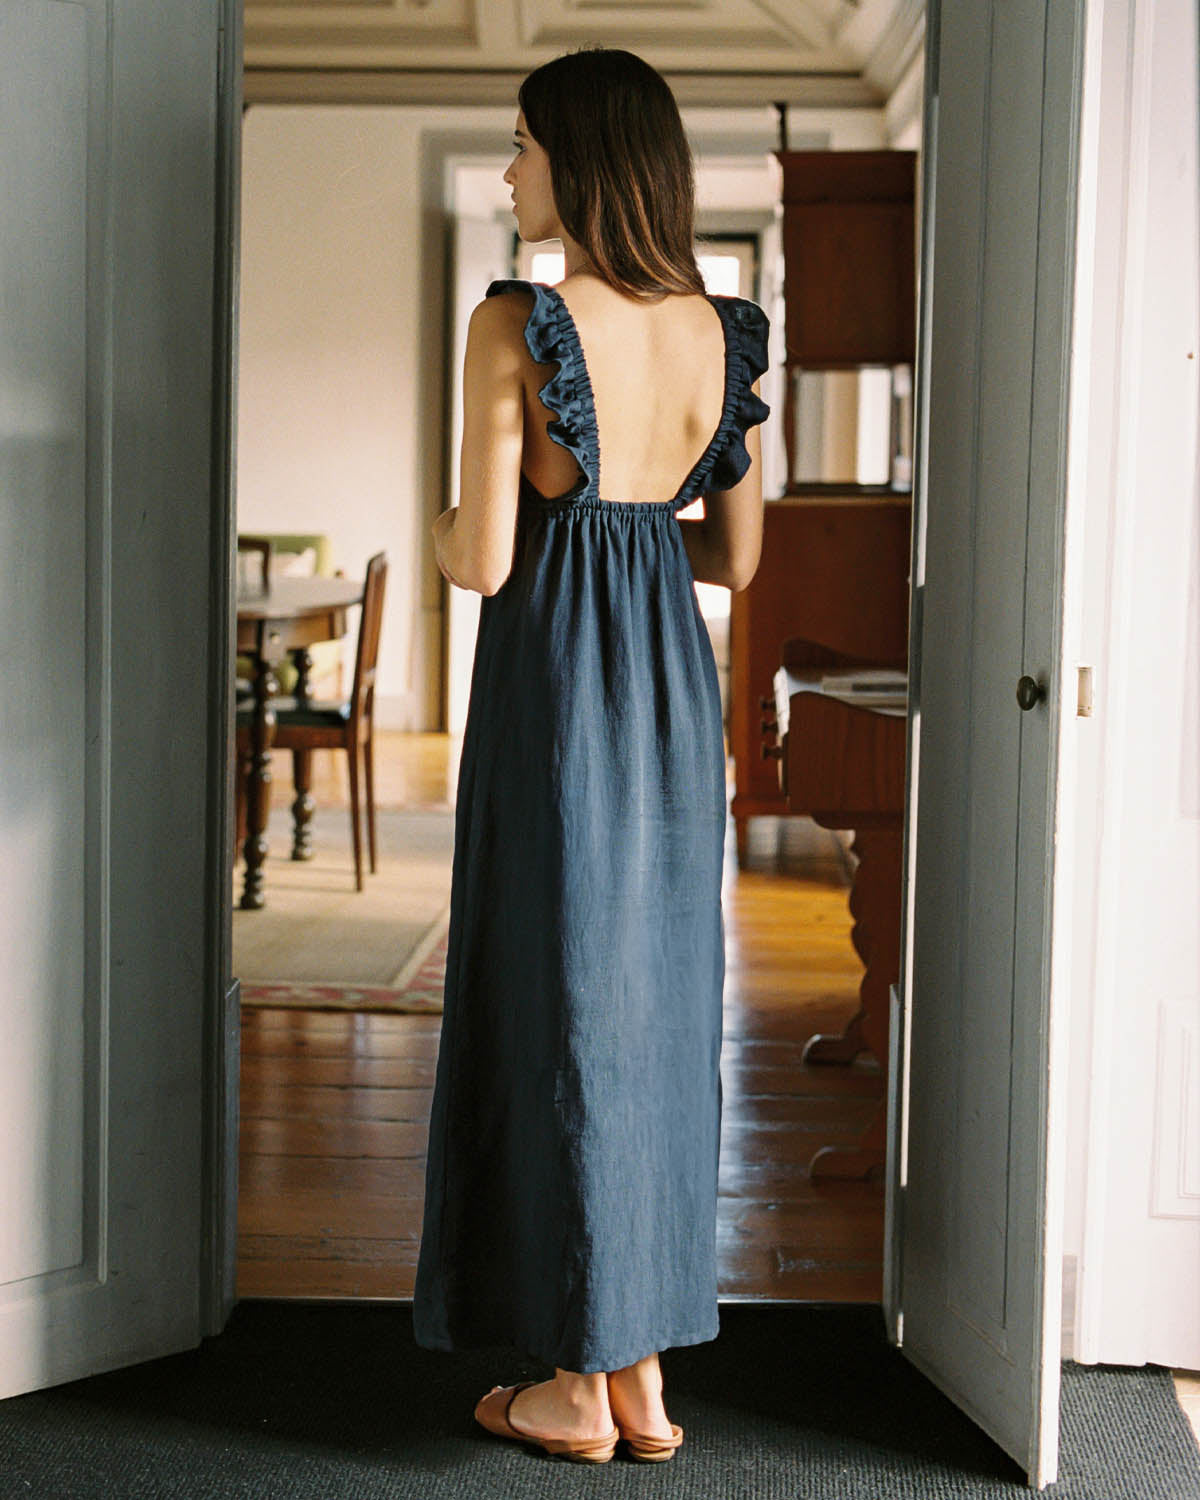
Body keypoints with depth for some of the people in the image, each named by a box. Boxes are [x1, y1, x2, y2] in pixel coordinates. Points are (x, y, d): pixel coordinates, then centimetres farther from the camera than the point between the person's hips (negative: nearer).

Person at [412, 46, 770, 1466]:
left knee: (559, 996, 3)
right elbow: (737, 556, 10)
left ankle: (581, 1384, 13)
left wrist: (444, 528, 8)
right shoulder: (722, 330, 7)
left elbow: (486, 559, -14)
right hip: (676, 675, 6)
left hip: (556, 671, -6)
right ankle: (644, 1372, 19)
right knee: (659, 999, 12)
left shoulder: (517, 323, -12)